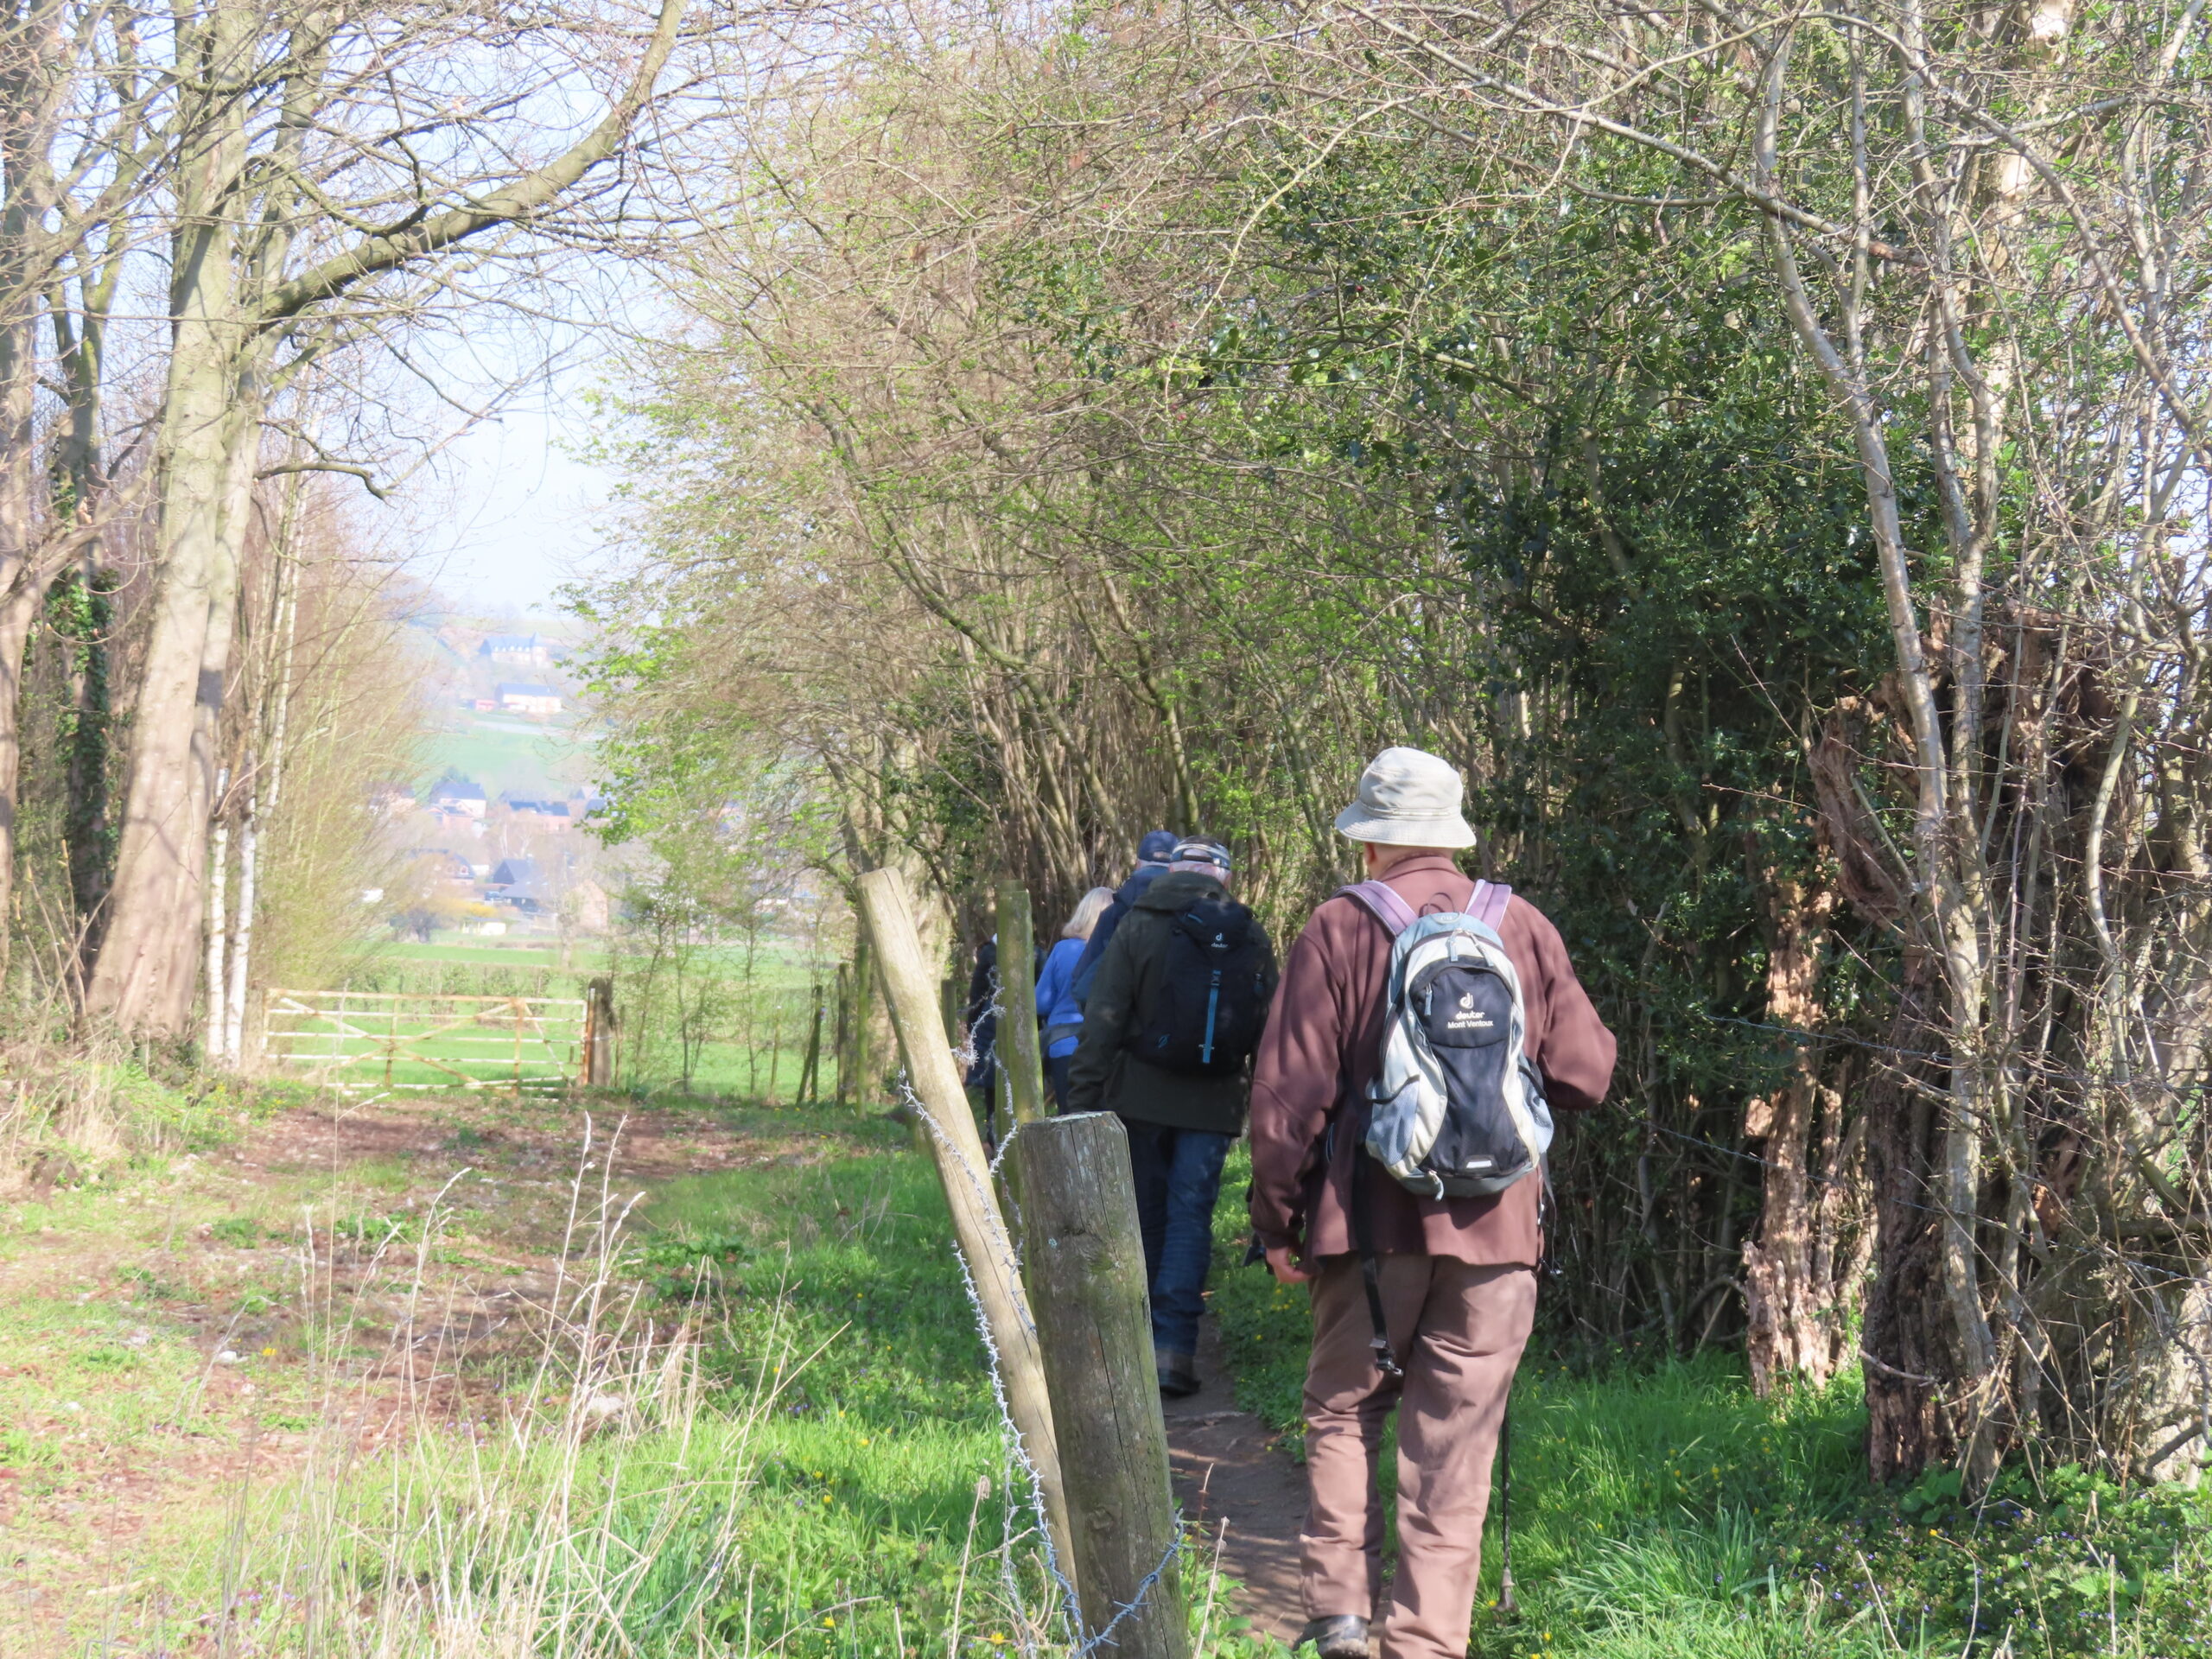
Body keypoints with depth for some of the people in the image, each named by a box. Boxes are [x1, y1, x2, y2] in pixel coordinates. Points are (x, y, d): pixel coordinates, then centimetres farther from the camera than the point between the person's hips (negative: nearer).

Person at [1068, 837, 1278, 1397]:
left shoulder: (1138, 926, -4)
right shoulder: (1252, 938, 4)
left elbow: (1102, 1021, -7)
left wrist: (1082, 1098, -5)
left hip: (1141, 1097, -1)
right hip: (1213, 1103, 1)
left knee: (1147, 1215, 12)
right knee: (1191, 1218, 1)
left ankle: (1143, 1336, 24)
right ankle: (1173, 1346, -11)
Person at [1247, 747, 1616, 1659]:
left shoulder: (1339, 929, -4)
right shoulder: (1523, 928, 3)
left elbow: (1289, 1092, -5)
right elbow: (1585, 1072, 5)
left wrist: (1276, 1221, 5)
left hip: (1369, 1223, -1)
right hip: (1493, 1233, 2)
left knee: (1343, 1412, 14)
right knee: (1452, 1448, 5)